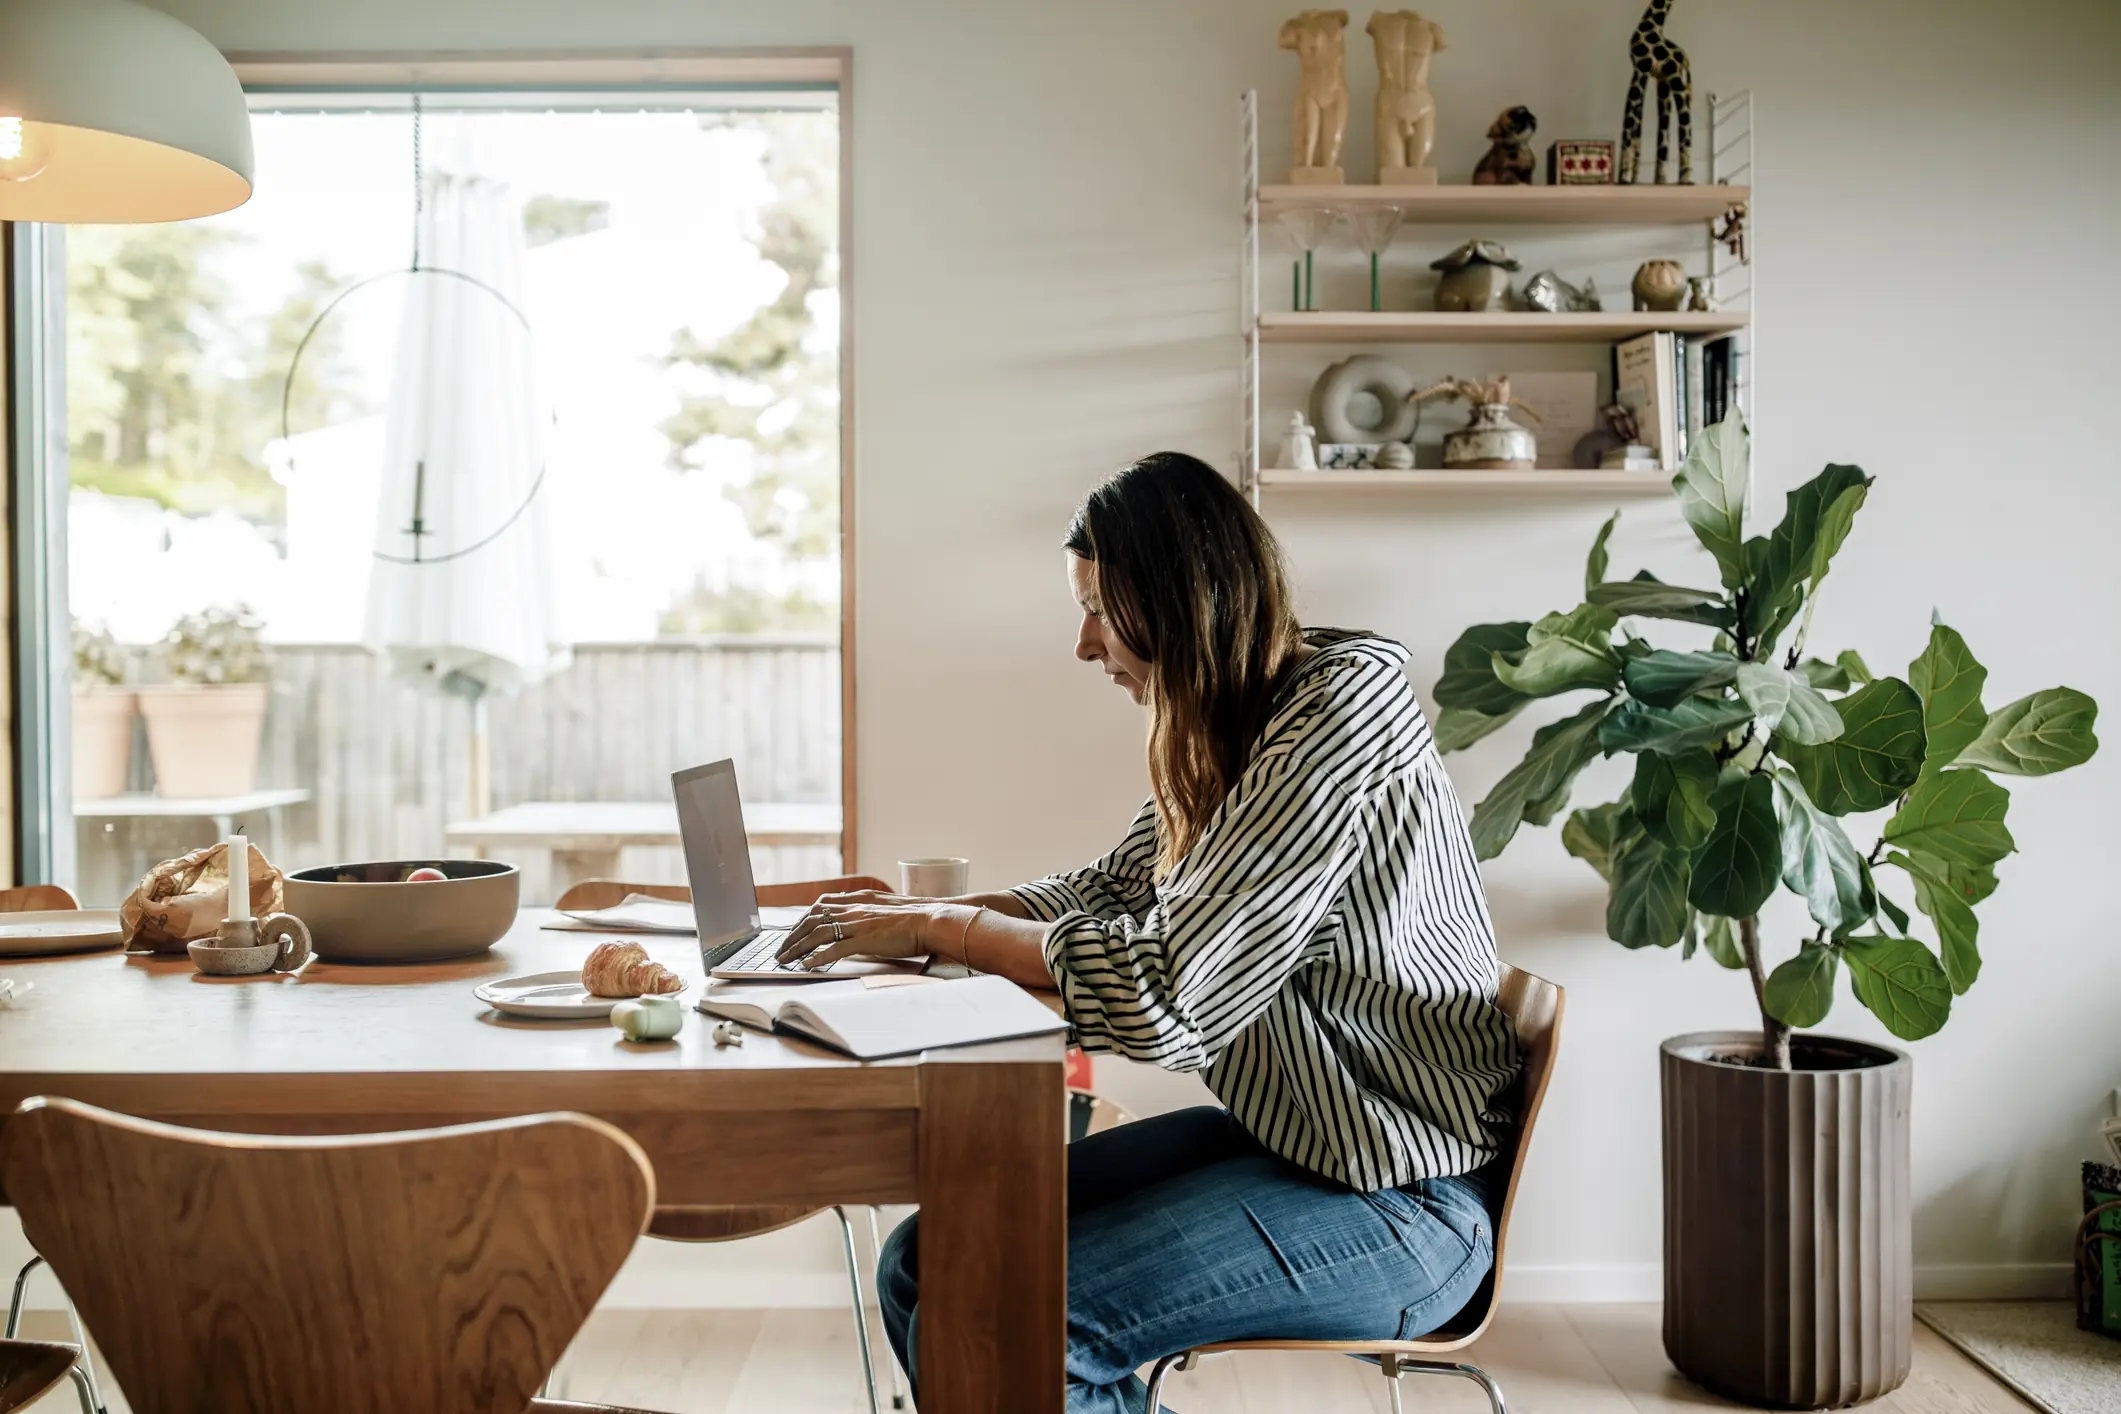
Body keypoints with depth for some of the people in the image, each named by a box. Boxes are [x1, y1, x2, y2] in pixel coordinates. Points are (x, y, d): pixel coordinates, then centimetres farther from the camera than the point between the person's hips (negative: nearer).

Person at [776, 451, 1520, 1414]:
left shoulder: (1341, 715, -21)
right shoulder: (1232, 727, 7)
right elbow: (1109, 893, 17)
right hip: (1276, 1134, 9)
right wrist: (924, 916, 2)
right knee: (923, 1266, -1)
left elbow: (1164, 993, -25)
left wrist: (946, 930, -13)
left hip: (1395, 1197, -9)